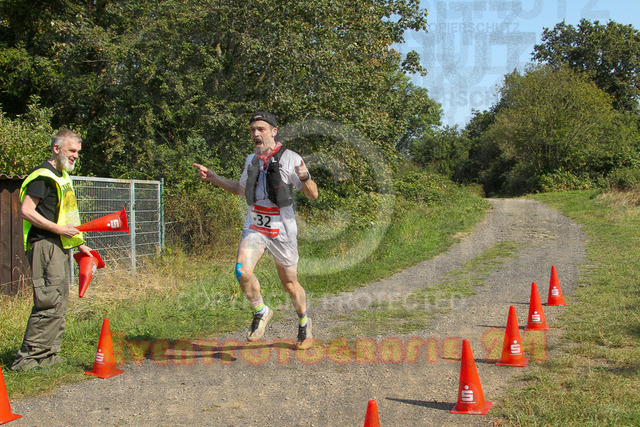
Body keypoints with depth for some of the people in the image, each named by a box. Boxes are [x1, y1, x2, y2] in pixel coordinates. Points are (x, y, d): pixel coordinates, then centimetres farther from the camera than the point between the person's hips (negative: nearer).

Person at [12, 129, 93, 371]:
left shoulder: (63, 176, 20)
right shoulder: (42, 176, -10)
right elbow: (26, 211, -18)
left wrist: (79, 244, 24)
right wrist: (59, 229, -19)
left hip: (60, 246, 10)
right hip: (44, 245, -10)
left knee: (60, 302, 10)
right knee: (50, 302, -13)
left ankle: (49, 354, 17)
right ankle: (27, 358, -7)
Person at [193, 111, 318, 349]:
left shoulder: (290, 158, -7)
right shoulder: (251, 160, 11)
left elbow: (313, 195, -9)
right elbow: (241, 189, 29)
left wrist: (304, 178, -30)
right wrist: (212, 177, 20)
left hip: (282, 230, -4)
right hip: (254, 227, 4)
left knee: (290, 284, 6)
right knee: (242, 271, -21)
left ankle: (304, 324, 34)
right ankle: (261, 313, 4)